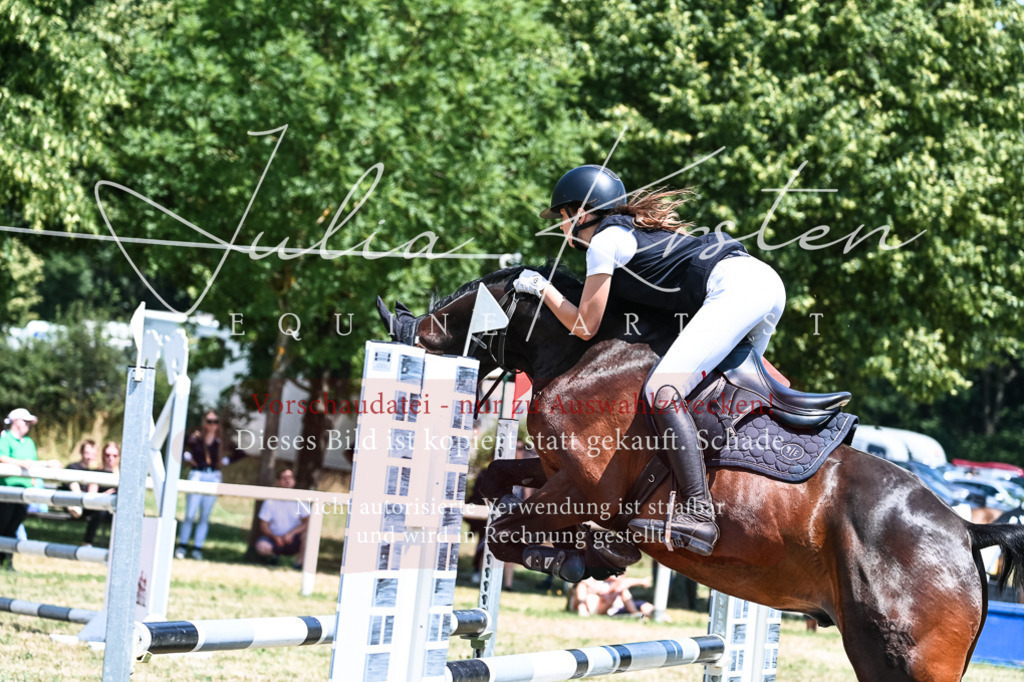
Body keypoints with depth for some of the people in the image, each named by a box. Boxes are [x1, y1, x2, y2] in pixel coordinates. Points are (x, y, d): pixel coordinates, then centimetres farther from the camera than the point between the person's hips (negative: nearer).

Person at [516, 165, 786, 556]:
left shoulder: (603, 241, 3)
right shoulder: (635, 229, 28)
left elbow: (585, 327, 5)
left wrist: (543, 289, 18)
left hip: (732, 288, -10)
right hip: (765, 279, 10)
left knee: (662, 391, -19)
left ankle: (697, 513, -29)